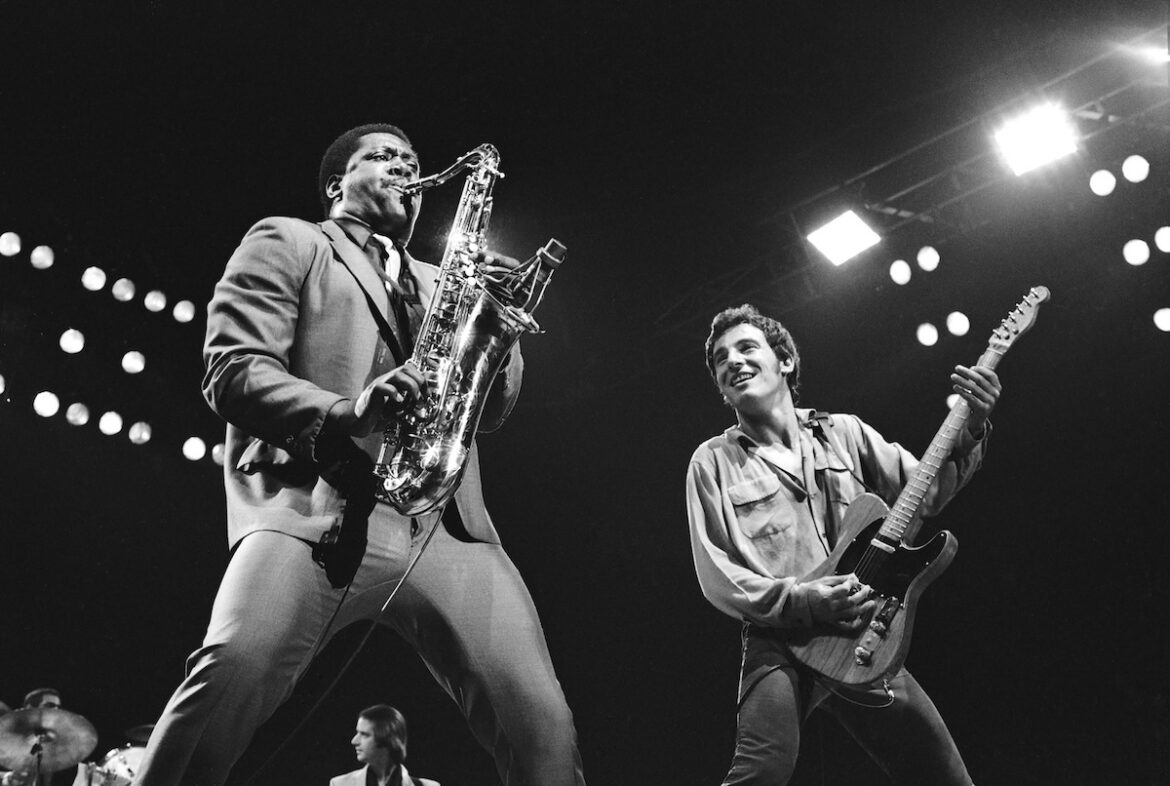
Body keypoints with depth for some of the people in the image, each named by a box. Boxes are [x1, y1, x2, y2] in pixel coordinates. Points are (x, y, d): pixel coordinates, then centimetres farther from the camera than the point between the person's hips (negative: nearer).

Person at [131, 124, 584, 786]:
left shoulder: (437, 283, 32)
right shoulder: (286, 242, 18)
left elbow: (491, 413, 23)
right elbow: (232, 369, 2)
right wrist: (342, 412, -17)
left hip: (445, 524, 4)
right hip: (313, 507, -3)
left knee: (542, 723, -15)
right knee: (231, 678, -31)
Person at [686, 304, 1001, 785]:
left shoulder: (843, 433, 13)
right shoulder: (712, 462, 4)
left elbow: (927, 492, 9)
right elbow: (715, 575, -2)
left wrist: (969, 430, -8)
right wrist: (801, 601, -16)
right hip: (781, 641, -4)